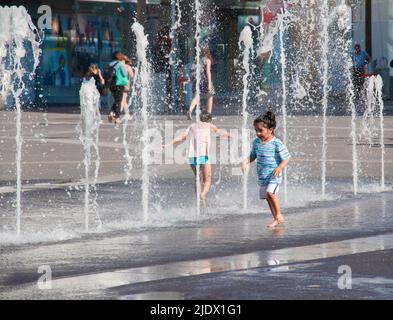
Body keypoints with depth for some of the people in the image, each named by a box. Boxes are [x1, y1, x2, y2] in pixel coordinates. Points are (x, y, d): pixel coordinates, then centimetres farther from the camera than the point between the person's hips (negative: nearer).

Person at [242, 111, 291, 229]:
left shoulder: (277, 144, -13)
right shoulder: (256, 142, 6)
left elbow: (286, 159, -9)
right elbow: (253, 155, 20)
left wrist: (280, 167, -26)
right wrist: (247, 161, -1)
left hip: (273, 176, -7)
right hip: (262, 176, 7)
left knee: (270, 192, -26)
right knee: (267, 197, 10)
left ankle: (279, 215, -10)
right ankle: (276, 220, 22)